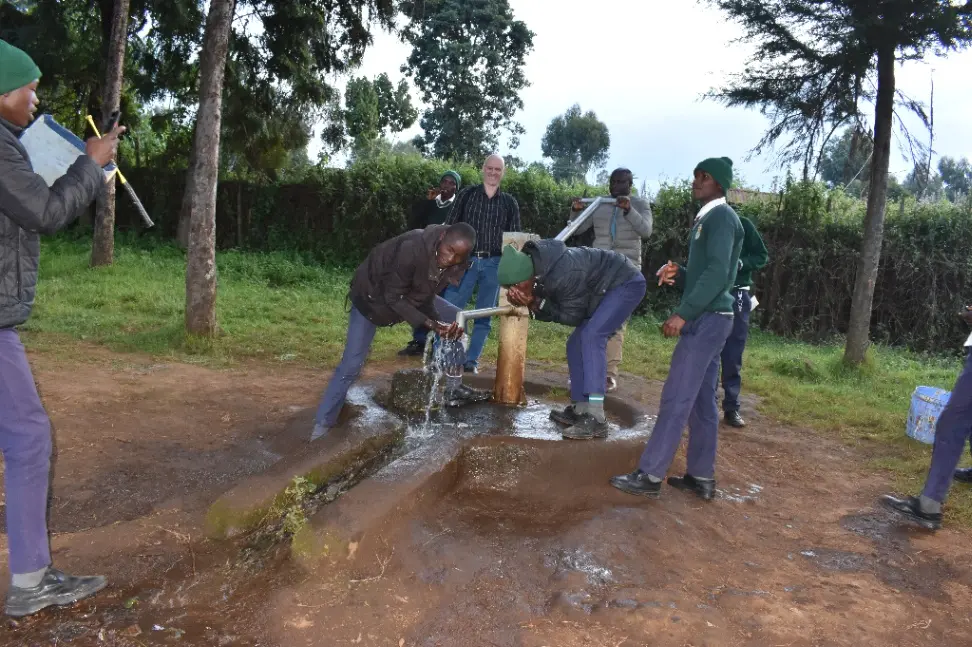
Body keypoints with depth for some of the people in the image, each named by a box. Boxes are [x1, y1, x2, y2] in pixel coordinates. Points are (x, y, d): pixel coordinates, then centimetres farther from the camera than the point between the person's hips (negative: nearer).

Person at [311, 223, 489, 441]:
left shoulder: (455, 262, -18)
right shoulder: (412, 248, -39)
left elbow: (426, 295, -8)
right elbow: (393, 297, -31)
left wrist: (440, 323, -25)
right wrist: (430, 323, -36)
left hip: (411, 295, 7)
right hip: (373, 295, -7)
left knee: (456, 319, 0)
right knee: (352, 364, -10)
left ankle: (454, 389, 9)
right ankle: (322, 426, 1)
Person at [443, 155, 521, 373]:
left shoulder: (509, 203, 10)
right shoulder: (467, 195, 6)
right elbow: (450, 228, 5)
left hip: (494, 264, 2)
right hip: (466, 260, -1)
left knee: (484, 315, 5)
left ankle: (471, 360, 12)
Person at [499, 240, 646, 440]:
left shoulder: (563, 274, -35)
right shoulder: (537, 267, -8)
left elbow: (573, 316, -21)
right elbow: (550, 311, 1)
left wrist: (536, 303, -27)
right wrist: (533, 304, -19)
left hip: (627, 284, -10)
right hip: (605, 289, 10)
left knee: (591, 336, -25)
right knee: (576, 344, 8)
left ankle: (595, 419, -28)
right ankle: (579, 410, 15)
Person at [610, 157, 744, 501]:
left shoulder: (721, 217, -11)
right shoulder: (709, 218, 20)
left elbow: (717, 273, -21)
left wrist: (683, 313, -24)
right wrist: (678, 273, 4)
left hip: (706, 319, -10)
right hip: (705, 318, 10)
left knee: (676, 398, -9)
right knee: (701, 400, 11)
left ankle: (649, 475, -5)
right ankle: (702, 476, 17)